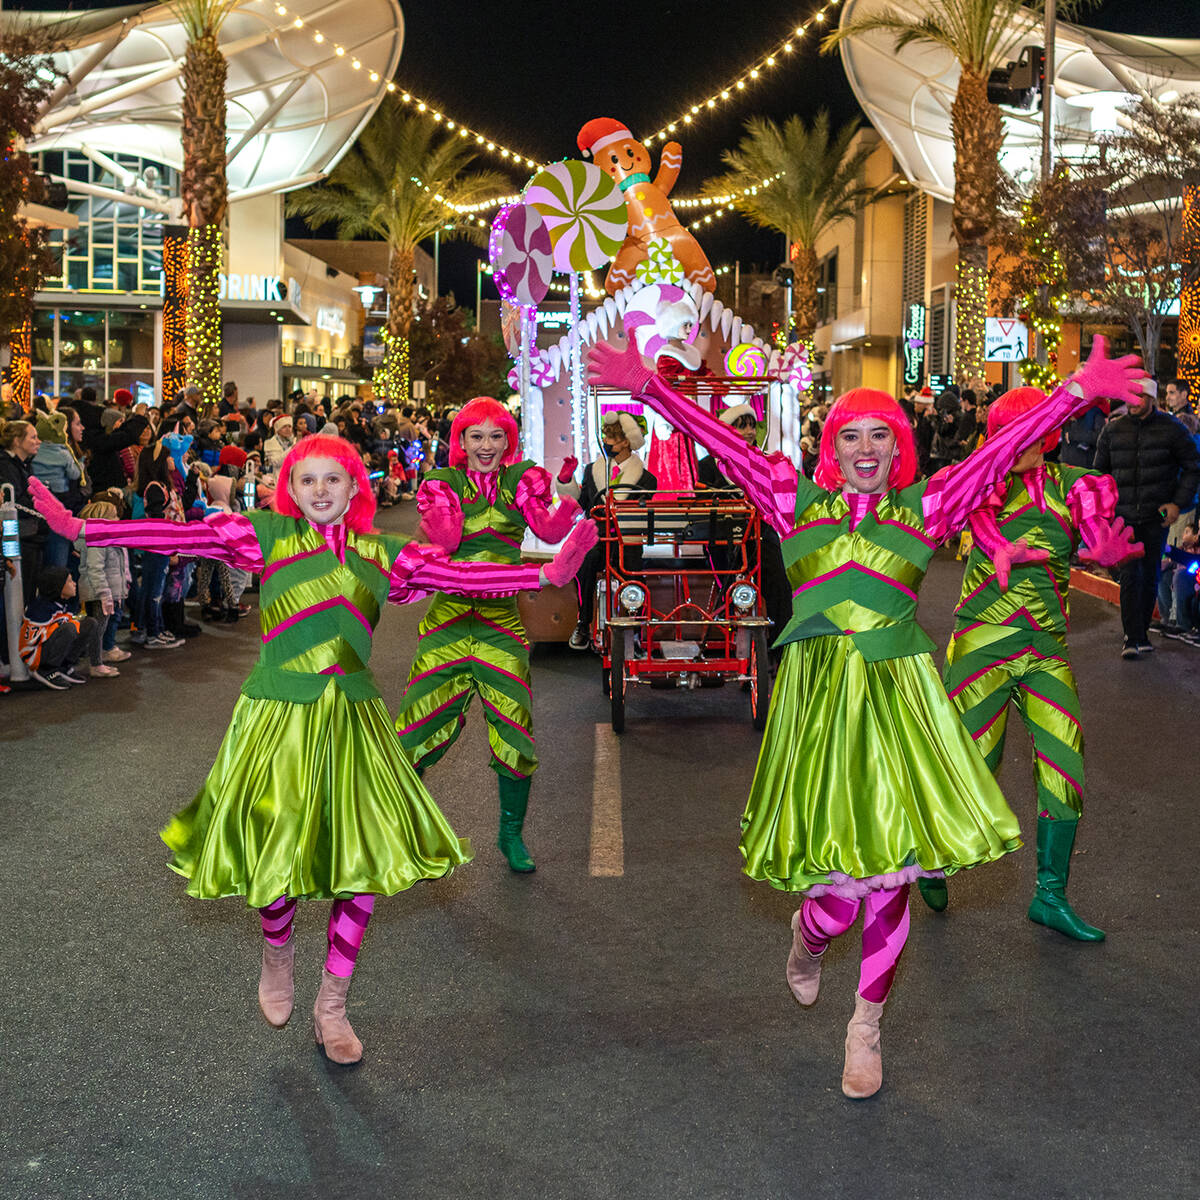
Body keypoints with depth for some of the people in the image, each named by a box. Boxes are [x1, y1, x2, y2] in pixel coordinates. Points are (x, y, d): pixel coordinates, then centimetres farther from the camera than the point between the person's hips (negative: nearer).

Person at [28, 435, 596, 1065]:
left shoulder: (384, 553, 8)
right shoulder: (268, 535, 0)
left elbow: (458, 573, 5)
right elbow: (185, 536, -7)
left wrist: (545, 573, -1)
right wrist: (79, 528, -14)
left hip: (354, 718, 3)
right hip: (279, 714, -2)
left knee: (367, 858, 0)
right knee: (278, 852, -2)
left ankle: (332, 1006, 20)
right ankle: (277, 953, 35)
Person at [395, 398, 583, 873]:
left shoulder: (521, 479, 7)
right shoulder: (442, 482, 6)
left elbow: (550, 530, -12)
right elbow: (444, 540, -10)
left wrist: (569, 501, -30)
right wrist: (447, 494, -16)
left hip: (503, 620, 1)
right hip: (449, 616, 0)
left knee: (513, 730, -2)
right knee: (424, 724, 0)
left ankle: (511, 834, 17)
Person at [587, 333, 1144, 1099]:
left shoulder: (926, 506, 10)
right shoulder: (796, 499, 9)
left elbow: (1005, 449, 8)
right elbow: (720, 441, 5)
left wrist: (1079, 393, 4)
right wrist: (647, 387, -2)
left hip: (897, 691, 1)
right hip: (818, 690, -1)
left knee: (890, 863, 3)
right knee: (843, 874, -3)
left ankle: (867, 1025, 23)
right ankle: (811, 933, 36)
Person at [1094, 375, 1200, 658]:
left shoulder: (1171, 429, -1)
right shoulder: (1112, 430, 6)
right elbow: (1100, 472, 16)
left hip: (1156, 516, -1)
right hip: (1123, 516, 1)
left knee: (1149, 576, 7)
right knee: (1129, 576, -9)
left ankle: (1140, 633, 20)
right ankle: (1133, 637, -8)